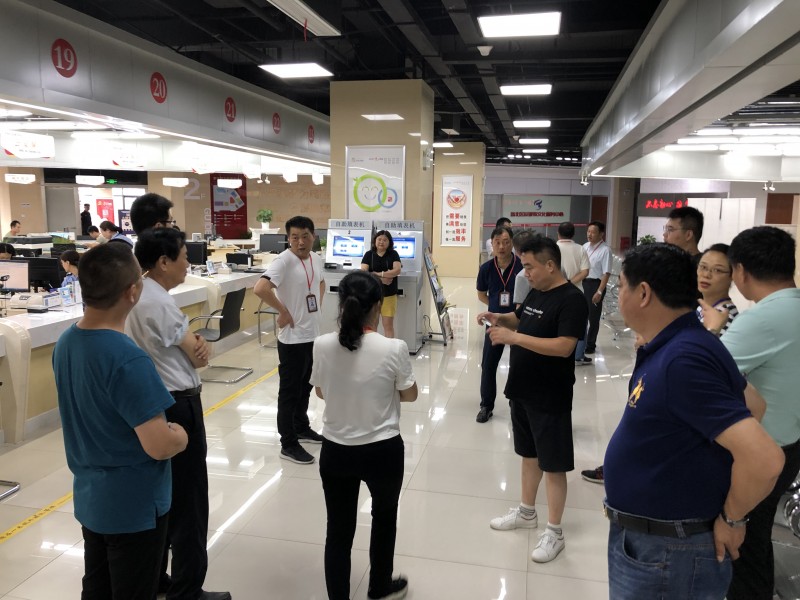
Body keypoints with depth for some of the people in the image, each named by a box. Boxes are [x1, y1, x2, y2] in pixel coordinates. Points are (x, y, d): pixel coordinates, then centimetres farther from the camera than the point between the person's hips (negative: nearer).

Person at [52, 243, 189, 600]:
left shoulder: (65, 343, -3)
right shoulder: (128, 360, -30)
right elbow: (160, 446, -30)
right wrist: (180, 435, -9)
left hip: (89, 498, 8)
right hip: (134, 507, -8)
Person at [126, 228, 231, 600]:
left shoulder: (138, 297, 8)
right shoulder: (159, 302, -21)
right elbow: (199, 358, -15)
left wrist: (197, 343, -12)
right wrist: (200, 349, 5)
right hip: (177, 407, -10)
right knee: (188, 501, 3)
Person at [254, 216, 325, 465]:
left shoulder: (316, 259, 5)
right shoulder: (284, 261, -20)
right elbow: (260, 288, -33)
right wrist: (283, 311, -22)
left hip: (313, 334, 8)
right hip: (292, 338, -8)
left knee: (305, 386, 21)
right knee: (290, 391, 3)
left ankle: (301, 428, 39)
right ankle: (288, 444, 13)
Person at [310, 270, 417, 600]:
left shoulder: (323, 345, -12)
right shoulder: (393, 348, -20)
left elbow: (321, 391, 4)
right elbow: (410, 395, -5)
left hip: (335, 451, 1)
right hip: (383, 451, -1)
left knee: (338, 529, 15)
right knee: (384, 517, 25)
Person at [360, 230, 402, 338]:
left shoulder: (393, 254, 3)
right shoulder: (369, 254, 3)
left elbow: (397, 270, -12)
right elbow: (363, 273, -8)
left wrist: (378, 274, -15)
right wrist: (380, 279, -17)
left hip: (389, 294, 0)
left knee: (388, 324, 1)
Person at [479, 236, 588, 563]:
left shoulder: (571, 300, -19)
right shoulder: (536, 293, 7)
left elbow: (564, 347, -28)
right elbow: (520, 319, 23)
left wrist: (512, 337, -30)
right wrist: (499, 318, 1)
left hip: (550, 398, -8)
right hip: (521, 390, 8)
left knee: (553, 464, 4)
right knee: (529, 454, 21)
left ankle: (554, 533, 18)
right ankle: (526, 512, 38)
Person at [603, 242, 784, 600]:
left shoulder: (682, 360, -28)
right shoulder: (671, 346, 2)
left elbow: (763, 459, -32)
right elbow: (752, 403, 15)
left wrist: (731, 520, -16)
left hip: (665, 553, -9)